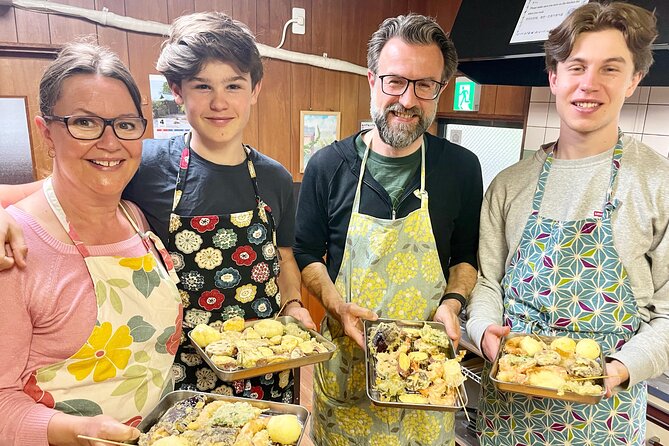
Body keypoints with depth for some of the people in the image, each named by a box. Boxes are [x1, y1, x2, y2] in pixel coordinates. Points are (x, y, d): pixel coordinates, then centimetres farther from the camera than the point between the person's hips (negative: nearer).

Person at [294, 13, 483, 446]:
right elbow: (306, 253, 0)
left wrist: (452, 302, -11)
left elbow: (467, 254, 6)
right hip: (345, 359, 0)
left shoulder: (462, 167, -4)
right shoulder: (329, 165, -7)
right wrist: (338, 306, -15)